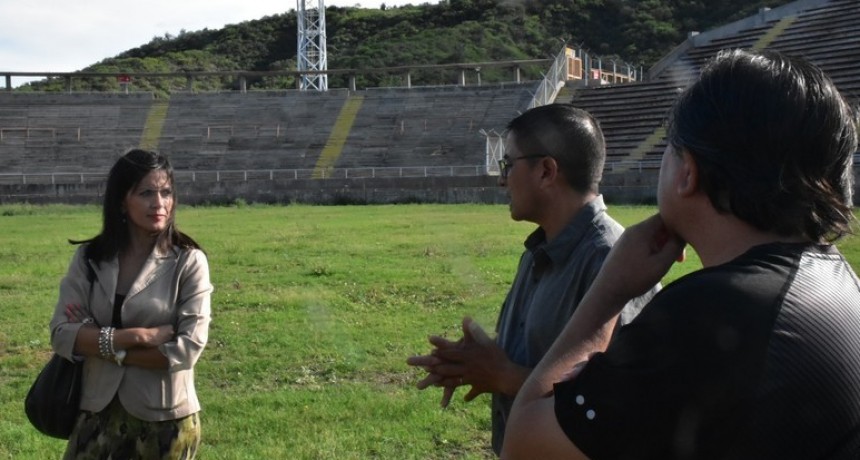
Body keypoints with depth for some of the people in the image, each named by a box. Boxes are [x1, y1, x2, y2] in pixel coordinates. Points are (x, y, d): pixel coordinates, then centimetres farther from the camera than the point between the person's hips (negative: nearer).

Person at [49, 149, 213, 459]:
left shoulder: (188, 262, -9)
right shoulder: (89, 258, 0)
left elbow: (187, 349, -16)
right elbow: (61, 335, -7)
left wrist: (101, 344, -12)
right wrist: (138, 335, -18)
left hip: (164, 418, -2)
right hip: (99, 412, 3)